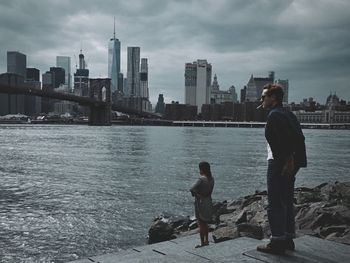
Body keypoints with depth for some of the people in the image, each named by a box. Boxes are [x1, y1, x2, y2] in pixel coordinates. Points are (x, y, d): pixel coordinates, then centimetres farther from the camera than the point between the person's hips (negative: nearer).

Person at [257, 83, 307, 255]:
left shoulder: (274, 115, -12)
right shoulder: (288, 114, 17)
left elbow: (287, 138, -24)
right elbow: (299, 138, 13)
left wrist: (289, 160, -21)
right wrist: (292, 160, 10)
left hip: (279, 165, -10)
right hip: (290, 165, 10)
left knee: (275, 204, -3)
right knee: (286, 203, 16)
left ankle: (277, 243, 2)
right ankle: (288, 239, 25)